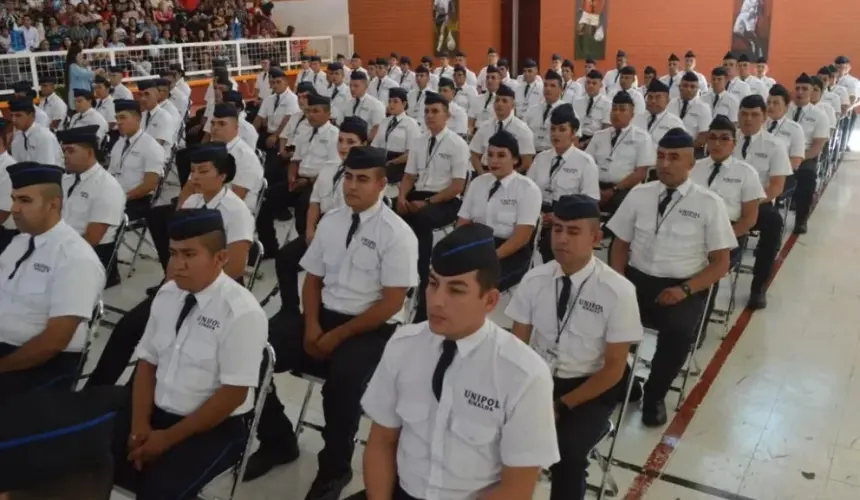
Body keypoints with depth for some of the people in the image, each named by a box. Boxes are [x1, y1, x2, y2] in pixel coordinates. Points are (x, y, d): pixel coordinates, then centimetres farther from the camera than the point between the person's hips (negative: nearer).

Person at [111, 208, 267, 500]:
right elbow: (147, 362, 7)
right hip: (158, 412, 6)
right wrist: (140, 424, -7)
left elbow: (233, 395, -18)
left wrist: (168, 438, -15)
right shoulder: (167, 295, 1)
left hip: (215, 428, -6)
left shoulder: (242, 313, -20)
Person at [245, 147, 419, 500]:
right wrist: (311, 326, -6)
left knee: (343, 380, -34)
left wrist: (339, 336, -16)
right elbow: (313, 279, 12)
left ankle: (335, 468, -3)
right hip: (324, 315, 6)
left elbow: (391, 303, -13)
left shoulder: (397, 234, -11)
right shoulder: (330, 222, 7)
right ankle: (277, 442, 13)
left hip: (371, 329, -6)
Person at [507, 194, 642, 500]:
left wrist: (561, 405, -17)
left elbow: (614, 368, -10)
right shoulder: (534, 280, -5)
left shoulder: (618, 291, -15)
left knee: (567, 451, -28)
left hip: (589, 388, -3)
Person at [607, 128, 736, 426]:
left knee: (678, 331, -32)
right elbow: (620, 244, 10)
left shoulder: (709, 204, -1)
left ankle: (654, 395, -3)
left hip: (683, 288, -2)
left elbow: (721, 263, 0)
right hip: (637, 279, 2)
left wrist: (684, 290, -15)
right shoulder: (638, 195, 7)